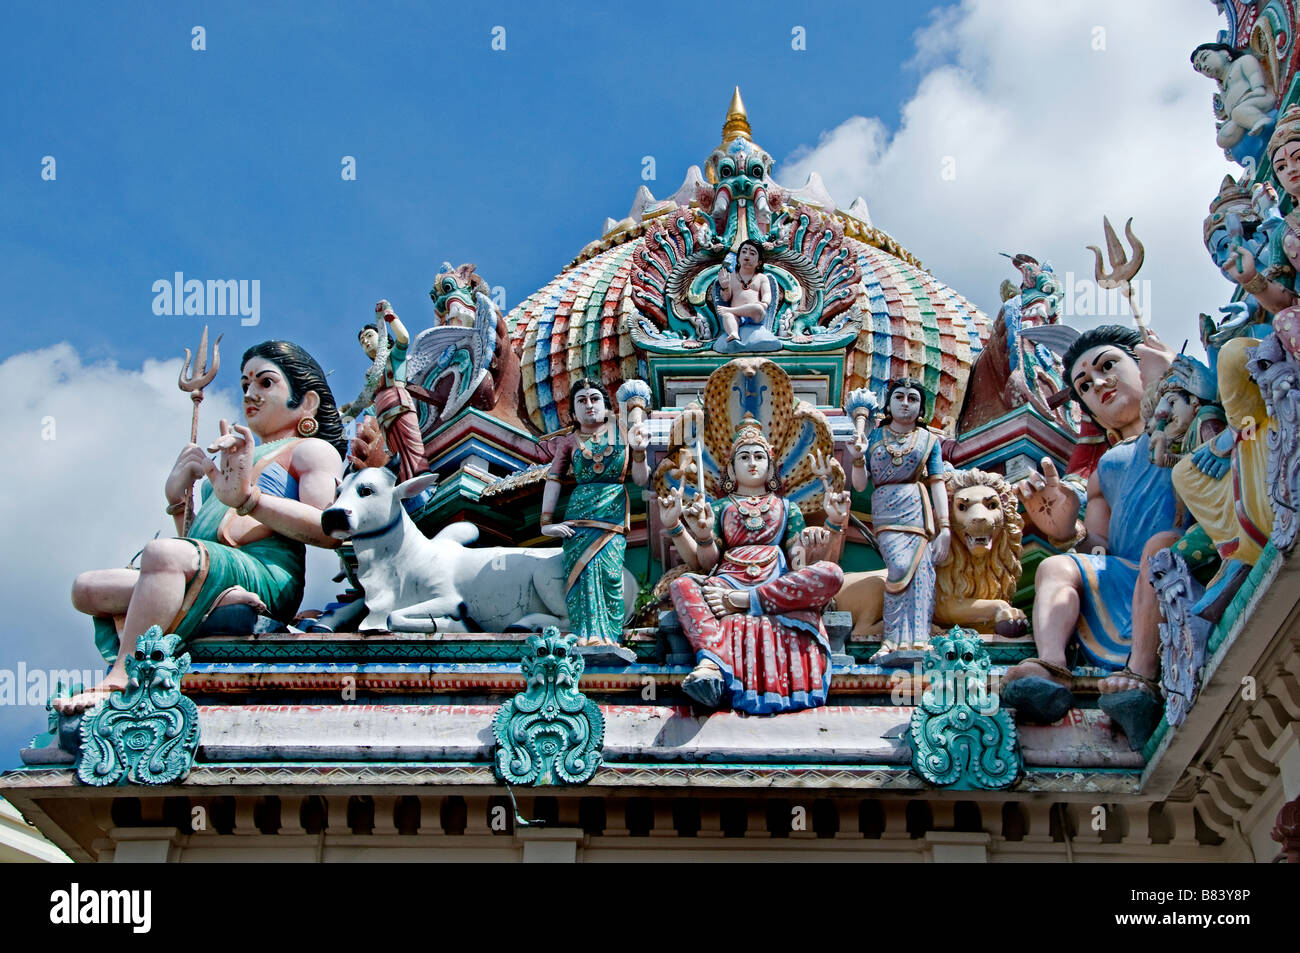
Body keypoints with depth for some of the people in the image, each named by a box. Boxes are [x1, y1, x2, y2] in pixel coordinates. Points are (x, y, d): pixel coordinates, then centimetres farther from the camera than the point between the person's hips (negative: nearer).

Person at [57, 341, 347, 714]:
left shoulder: (314, 450, 15)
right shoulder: (238, 457, 38)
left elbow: (327, 531, -8)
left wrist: (247, 498, -15)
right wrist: (177, 498, 15)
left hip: (264, 576, -8)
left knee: (164, 552, -35)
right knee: (88, 588, -11)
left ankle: (118, 683, -41)